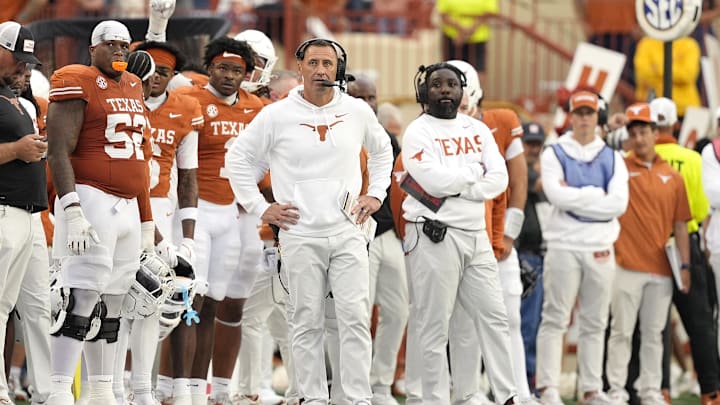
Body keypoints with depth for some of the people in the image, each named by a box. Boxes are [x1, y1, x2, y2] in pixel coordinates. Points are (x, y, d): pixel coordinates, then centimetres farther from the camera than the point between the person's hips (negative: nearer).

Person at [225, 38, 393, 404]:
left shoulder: (357, 112, 5)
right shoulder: (277, 115, -2)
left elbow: (382, 151, 24)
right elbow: (238, 158, 7)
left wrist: (376, 193, 13)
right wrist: (260, 208, 3)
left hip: (348, 233, 2)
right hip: (300, 235, -1)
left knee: (356, 317, -4)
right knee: (306, 322, 2)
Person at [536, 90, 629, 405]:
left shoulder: (612, 158, 12)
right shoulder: (554, 154, 5)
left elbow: (619, 203, -3)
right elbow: (557, 195, -13)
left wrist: (576, 197, -7)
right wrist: (596, 194, -5)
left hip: (601, 249, 3)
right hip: (564, 246, -3)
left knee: (595, 322, 6)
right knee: (555, 319, -7)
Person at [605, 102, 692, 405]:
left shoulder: (672, 177, 10)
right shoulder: (619, 168, 4)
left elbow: (680, 224, 11)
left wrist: (685, 265, 7)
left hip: (661, 268, 3)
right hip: (627, 265, -3)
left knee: (654, 334, 8)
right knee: (622, 331, -2)